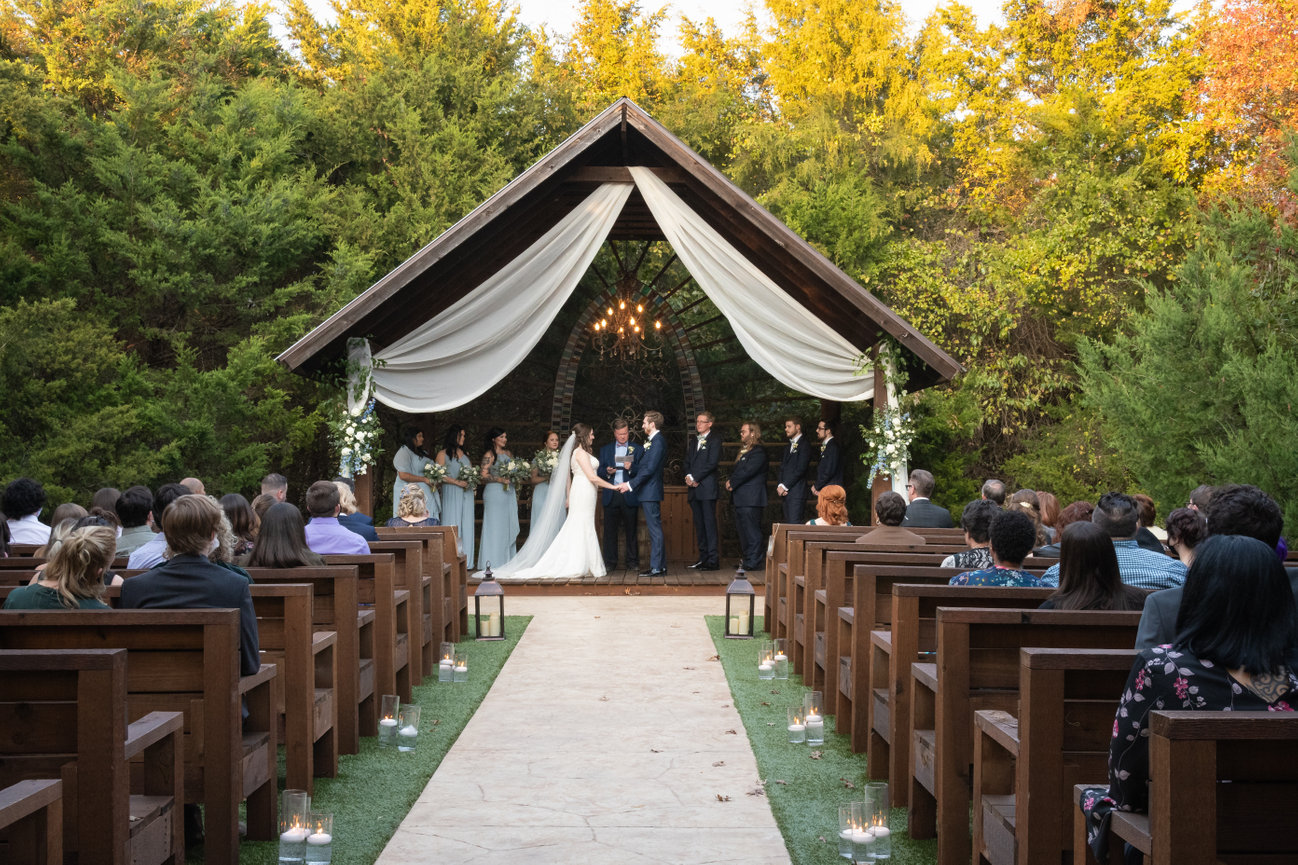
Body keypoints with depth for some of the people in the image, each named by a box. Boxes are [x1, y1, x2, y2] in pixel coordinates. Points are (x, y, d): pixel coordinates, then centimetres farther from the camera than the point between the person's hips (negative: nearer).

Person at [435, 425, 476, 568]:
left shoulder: (465, 453, 18)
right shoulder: (443, 454, -1)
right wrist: (457, 482, -15)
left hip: (466, 493, 6)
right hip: (451, 492, -6)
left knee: (466, 525, 3)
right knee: (453, 525, -9)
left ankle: (466, 561, 5)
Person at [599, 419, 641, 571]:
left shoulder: (638, 449, 9)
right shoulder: (605, 450, 15)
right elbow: (599, 472, 12)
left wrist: (631, 468, -18)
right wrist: (607, 472, -9)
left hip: (629, 495, -2)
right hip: (611, 496, 2)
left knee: (632, 530, 1)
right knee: (610, 530, 2)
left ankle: (632, 562, 7)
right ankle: (610, 562, 7)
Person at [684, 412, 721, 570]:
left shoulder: (714, 441, -2)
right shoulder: (695, 441, 20)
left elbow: (712, 463, -11)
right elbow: (688, 461, 18)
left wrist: (695, 478, -11)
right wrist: (688, 476, -1)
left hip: (707, 487, -7)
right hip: (694, 489, 7)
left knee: (709, 523, -9)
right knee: (699, 524, 9)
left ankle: (713, 560, -10)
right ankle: (703, 557, 13)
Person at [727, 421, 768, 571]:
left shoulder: (758, 451, -10)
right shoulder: (743, 450, 21)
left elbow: (748, 471, -18)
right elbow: (736, 470, 22)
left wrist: (733, 483, -9)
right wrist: (731, 481, 2)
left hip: (751, 498, -10)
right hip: (740, 498, 10)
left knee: (751, 530, -9)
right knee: (741, 530, 12)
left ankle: (754, 561, -7)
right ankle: (745, 559, 18)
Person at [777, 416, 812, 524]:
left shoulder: (804, 446, -5)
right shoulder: (787, 447, 23)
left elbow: (800, 470, -12)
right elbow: (782, 468, 17)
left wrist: (785, 486, -12)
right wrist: (780, 486, 0)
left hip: (797, 492, -8)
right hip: (785, 492, 8)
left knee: (794, 524, -14)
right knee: (788, 522, 5)